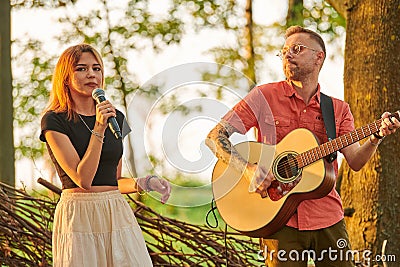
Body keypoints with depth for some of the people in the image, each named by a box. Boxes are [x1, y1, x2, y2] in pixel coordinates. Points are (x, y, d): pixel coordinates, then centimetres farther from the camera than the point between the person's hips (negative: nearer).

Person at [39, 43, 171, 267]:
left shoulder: (116, 117, 12)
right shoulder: (54, 120, -5)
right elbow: (83, 179, -15)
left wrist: (144, 183, 1)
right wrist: (98, 129, -17)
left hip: (118, 213, 5)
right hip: (79, 217, -5)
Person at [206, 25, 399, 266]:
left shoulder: (339, 109, 10)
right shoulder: (264, 97, 0)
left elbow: (355, 161, 2)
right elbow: (215, 136, -5)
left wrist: (376, 137, -17)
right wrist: (248, 169, -20)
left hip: (328, 219, 3)